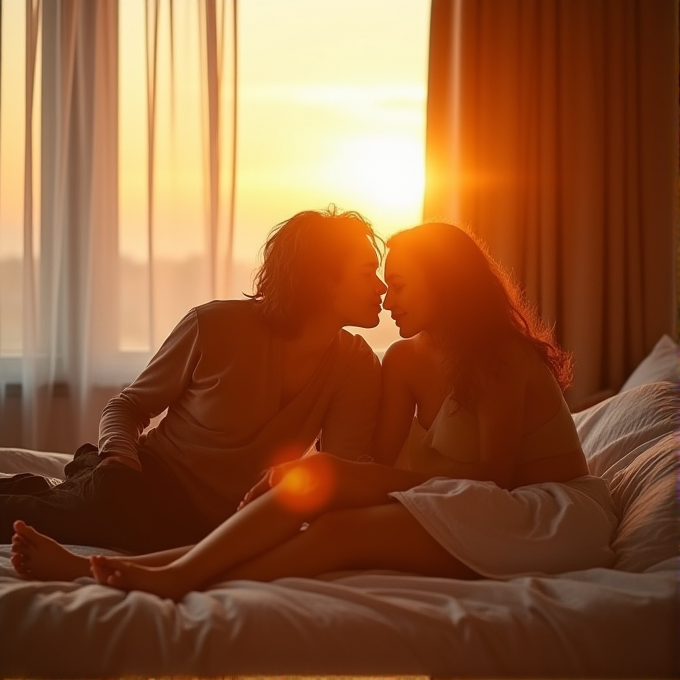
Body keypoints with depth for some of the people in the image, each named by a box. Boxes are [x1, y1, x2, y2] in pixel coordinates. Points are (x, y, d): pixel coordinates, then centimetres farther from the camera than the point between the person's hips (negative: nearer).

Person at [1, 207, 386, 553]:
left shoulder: (358, 366, -1)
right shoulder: (216, 324, -8)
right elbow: (128, 406, 2)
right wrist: (119, 454, -20)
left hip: (219, 523, 2)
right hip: (153, 475, -2)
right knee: (112, 496, -36)